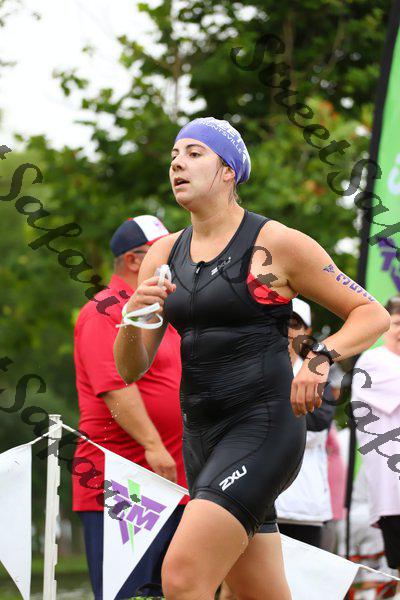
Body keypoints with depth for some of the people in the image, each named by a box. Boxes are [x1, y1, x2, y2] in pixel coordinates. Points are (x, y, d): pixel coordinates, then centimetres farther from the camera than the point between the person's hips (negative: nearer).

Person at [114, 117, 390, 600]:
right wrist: (132, 318, -9)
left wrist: (321, 359, -18)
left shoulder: (277, 244, -4)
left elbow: (373, 315, -1)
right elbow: (130, 369, 12)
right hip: (201, 436, 7)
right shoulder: (164, 255, 12)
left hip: (264, 428, -7)